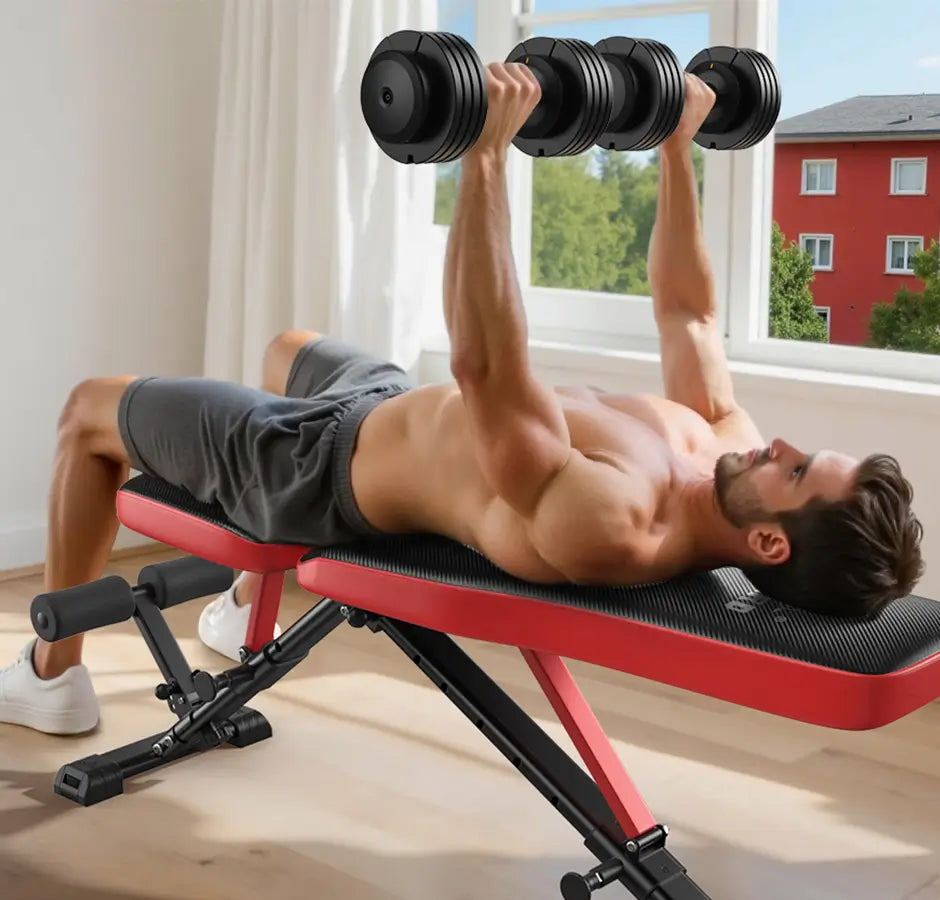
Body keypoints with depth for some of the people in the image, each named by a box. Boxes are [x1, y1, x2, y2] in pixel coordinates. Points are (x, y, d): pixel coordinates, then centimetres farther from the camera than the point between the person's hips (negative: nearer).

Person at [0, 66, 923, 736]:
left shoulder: (608, 528, -42)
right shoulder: (726, 442, -18)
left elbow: (485, 371, -46)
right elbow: (687, 311, -3)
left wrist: (485, 158, -49)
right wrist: (677, 147, -4)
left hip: (326, 466, -8)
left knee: (90, 408, 10)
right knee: (288, 346, 36)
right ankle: (243, 613, 46)